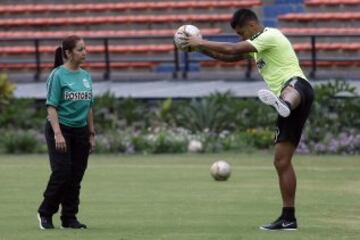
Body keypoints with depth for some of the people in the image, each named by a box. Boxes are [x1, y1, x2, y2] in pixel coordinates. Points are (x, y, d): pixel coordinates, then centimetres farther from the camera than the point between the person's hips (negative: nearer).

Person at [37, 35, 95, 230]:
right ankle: (45, 213, 5)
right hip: (61, 128, -6)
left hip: (81, 131, 6)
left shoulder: (86, 76, 10)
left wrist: (92, 134, 13)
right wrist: (58, 133, -22)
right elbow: (52, 106, -13)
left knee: (76, 176, 5)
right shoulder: (58, 75, -8)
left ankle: (69, 217, 12)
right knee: (61, 173, -11)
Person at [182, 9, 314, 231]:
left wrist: (201, 42, -1)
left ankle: (283, 104, -87)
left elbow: (231, 49, -10)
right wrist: (201, 49, 19)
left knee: (290, 92, -48)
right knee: (281, 160, 5)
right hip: (289, 104, 10)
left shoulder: (270, 36, -4)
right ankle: (288, 219, 6)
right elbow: (230, 57, 32)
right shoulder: (257, 44, 27)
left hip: (298, 85, -10)